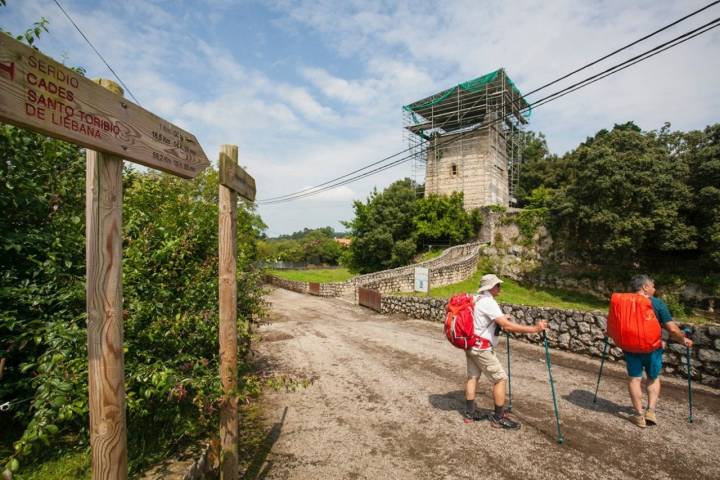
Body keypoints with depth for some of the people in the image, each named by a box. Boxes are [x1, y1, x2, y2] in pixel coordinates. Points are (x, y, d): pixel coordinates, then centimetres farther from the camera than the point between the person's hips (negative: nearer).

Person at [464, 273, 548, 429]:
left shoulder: (477, 299, 9)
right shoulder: (489, 302, -20)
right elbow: (507, 326, -27)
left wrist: (500, 318, 25)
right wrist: (534, 329, -25)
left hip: (471, 345, 9)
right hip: (481, 348, -9)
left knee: (472, 377, 15)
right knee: (501, 378, 2)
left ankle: (470, 413, 24)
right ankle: (498, 418, 12)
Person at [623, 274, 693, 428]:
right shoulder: (658, 304, -10)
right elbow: (672, 329, -11)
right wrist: (683, 340, 7)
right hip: (652, 348, -1)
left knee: (634, 379, 10)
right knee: (653, 378, 21)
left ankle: (639, 415, 12)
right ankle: (651, 411, 15)